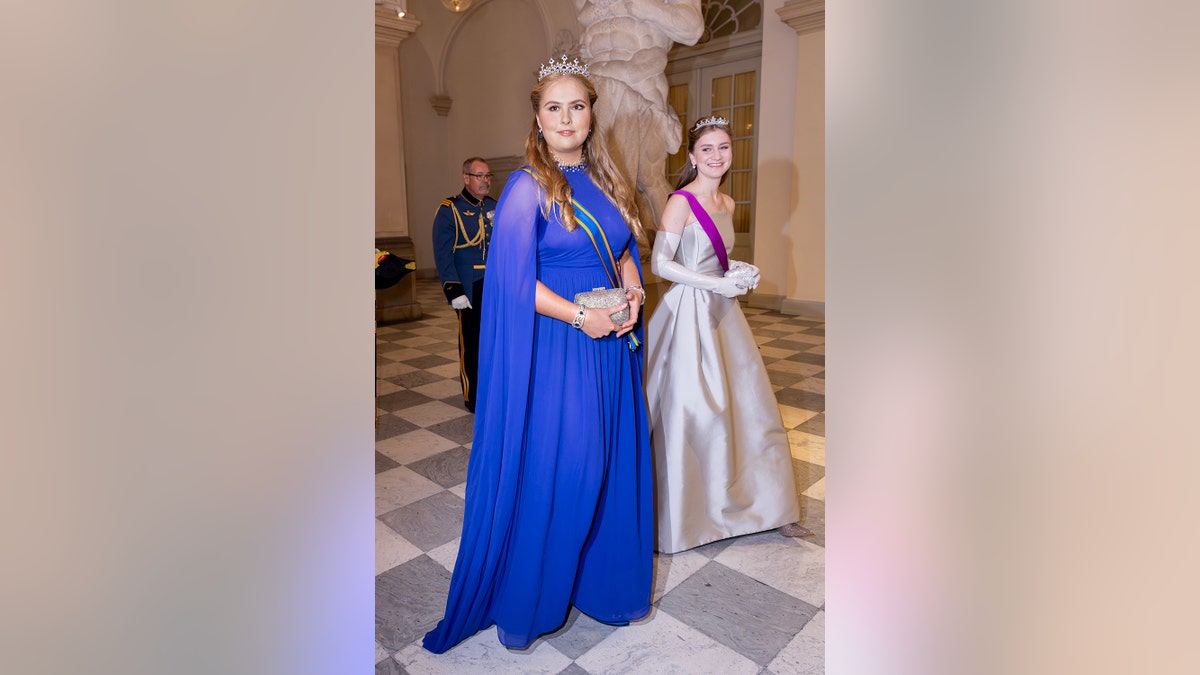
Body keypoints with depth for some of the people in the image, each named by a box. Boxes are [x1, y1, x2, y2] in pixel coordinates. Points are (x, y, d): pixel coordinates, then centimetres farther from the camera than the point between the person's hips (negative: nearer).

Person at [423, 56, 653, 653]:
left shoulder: (605, 182, 12)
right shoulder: (528, 187, -8)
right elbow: (513, 280, -14)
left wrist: (632, 291, -1)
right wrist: (580, 316, -18)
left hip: (610, 345, 7)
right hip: (553, 348, -6)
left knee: (610, 464, 13)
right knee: (549, 470, 2)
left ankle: (604, 578, 36)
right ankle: (526, 601, 26)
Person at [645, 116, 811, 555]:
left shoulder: (727, 204, 12)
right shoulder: (681, 202, -11)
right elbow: (660, 263, -16)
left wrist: (740, 277, 4)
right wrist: (716, 284, -18)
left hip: (723, 311, 8)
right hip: (690, 312, -7)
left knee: (749, 404, 10)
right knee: (694, 413, 0)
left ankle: (764, 505, 25)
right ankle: (691, 512, 21)